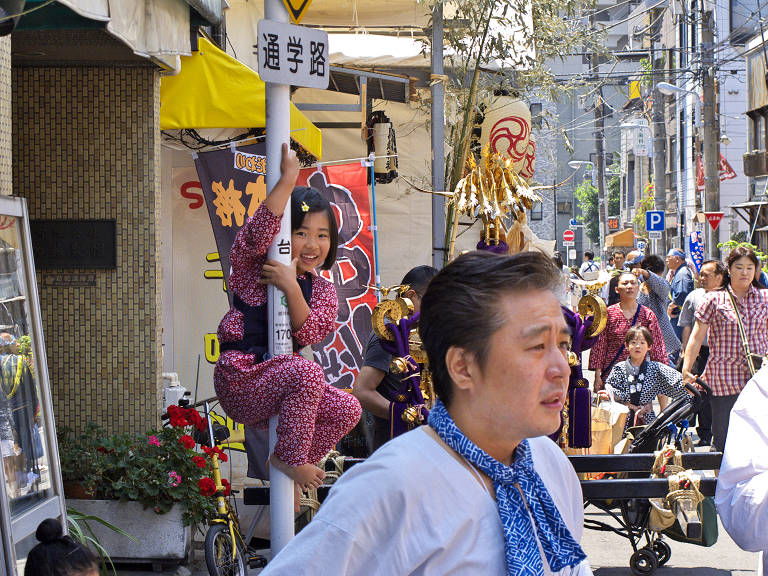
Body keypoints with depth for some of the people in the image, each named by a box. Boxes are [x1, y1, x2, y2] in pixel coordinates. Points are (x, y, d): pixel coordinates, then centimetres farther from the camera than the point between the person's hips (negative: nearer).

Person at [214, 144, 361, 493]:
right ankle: (289, 459, -16)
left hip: (276, 380, 6)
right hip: (240, 378, -6)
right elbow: (258, 234, -24)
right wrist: (288, 179, -26)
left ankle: (289, 465, 6)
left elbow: (308, 334, -8)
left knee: (346, 410, -12)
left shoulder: (322, 290, 11)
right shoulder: (252, 270, -1)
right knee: (306, 372, -32)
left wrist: (291, 287, -22)